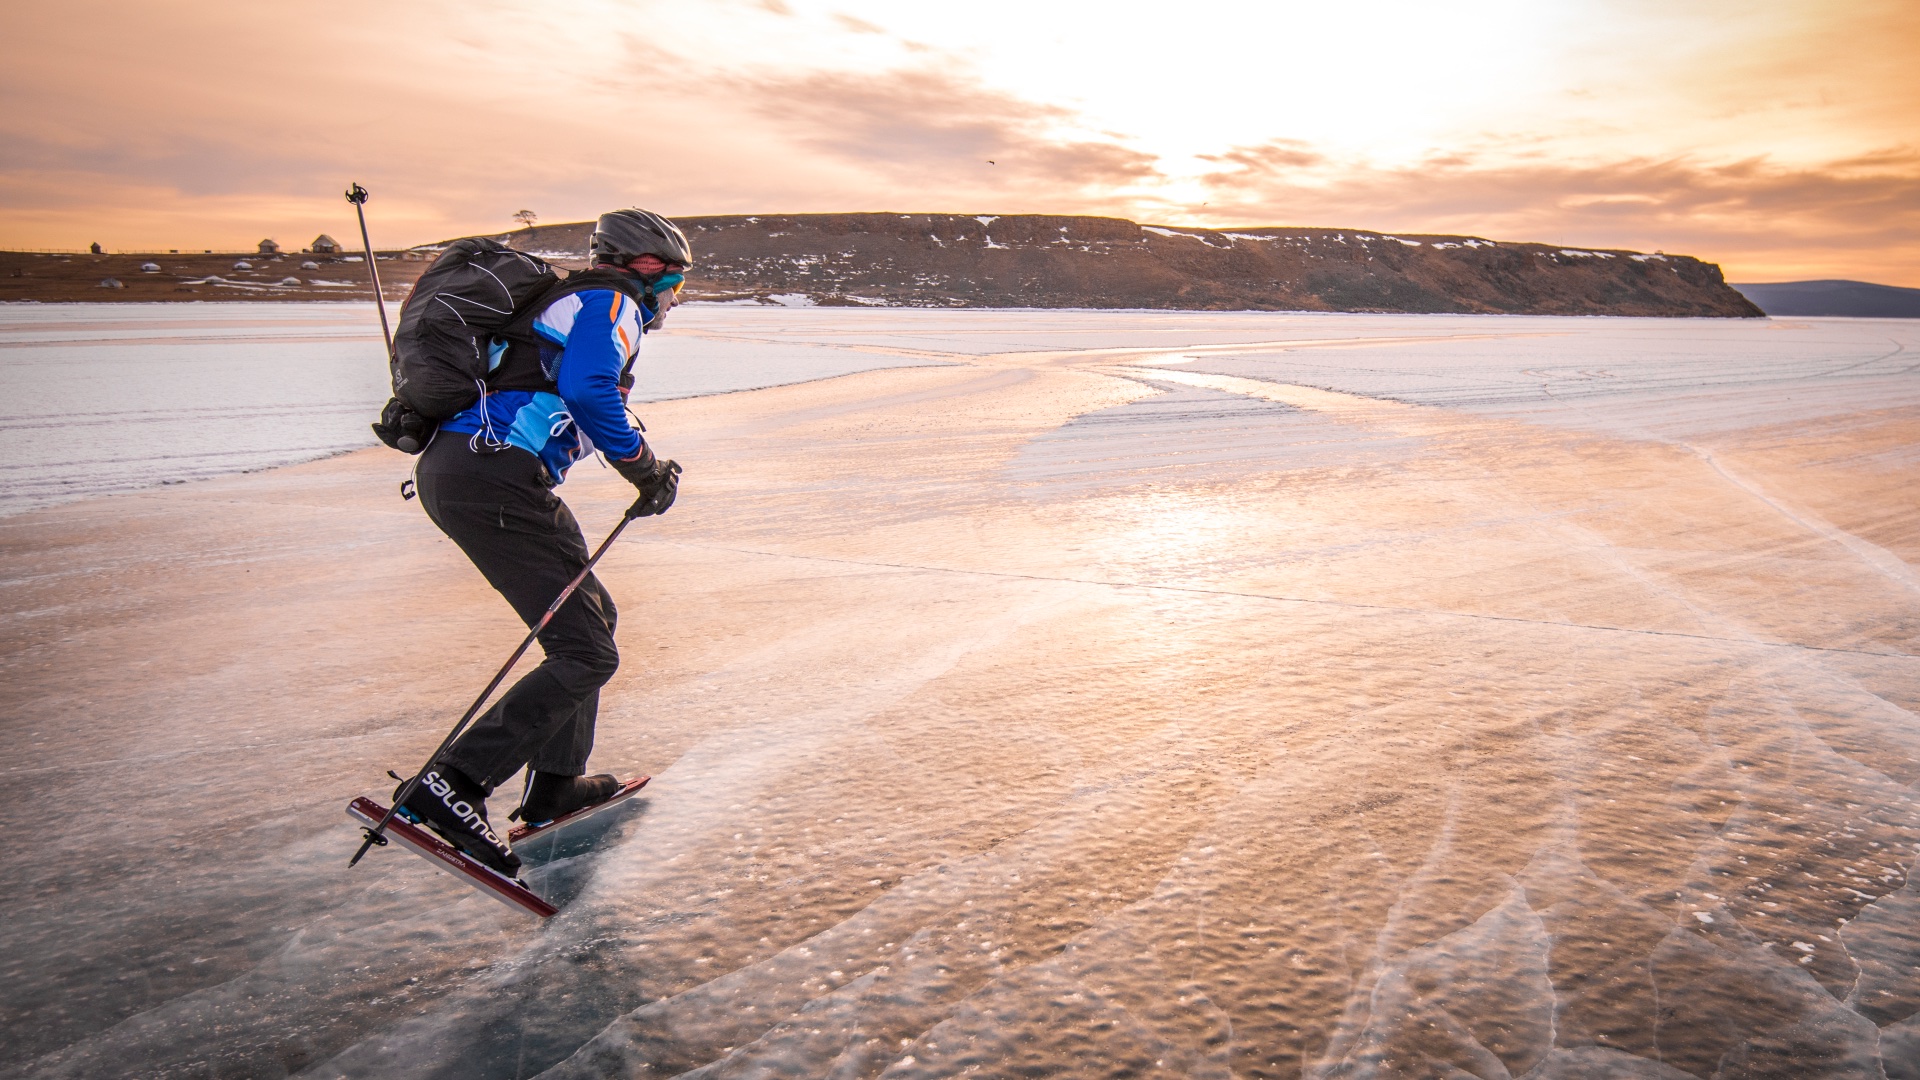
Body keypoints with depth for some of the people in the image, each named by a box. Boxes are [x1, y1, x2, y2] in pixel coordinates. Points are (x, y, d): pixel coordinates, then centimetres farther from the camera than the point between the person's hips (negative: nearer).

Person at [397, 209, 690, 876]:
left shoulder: (570, 301, 29)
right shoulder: (612, 301, 0)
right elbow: (587, 388, -17)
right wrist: (645, 467, -9)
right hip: (494, 477, -10)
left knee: (591, 614, 19)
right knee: (586, 654, -11)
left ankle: (555, 784, 24)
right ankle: (449, 785, -14)